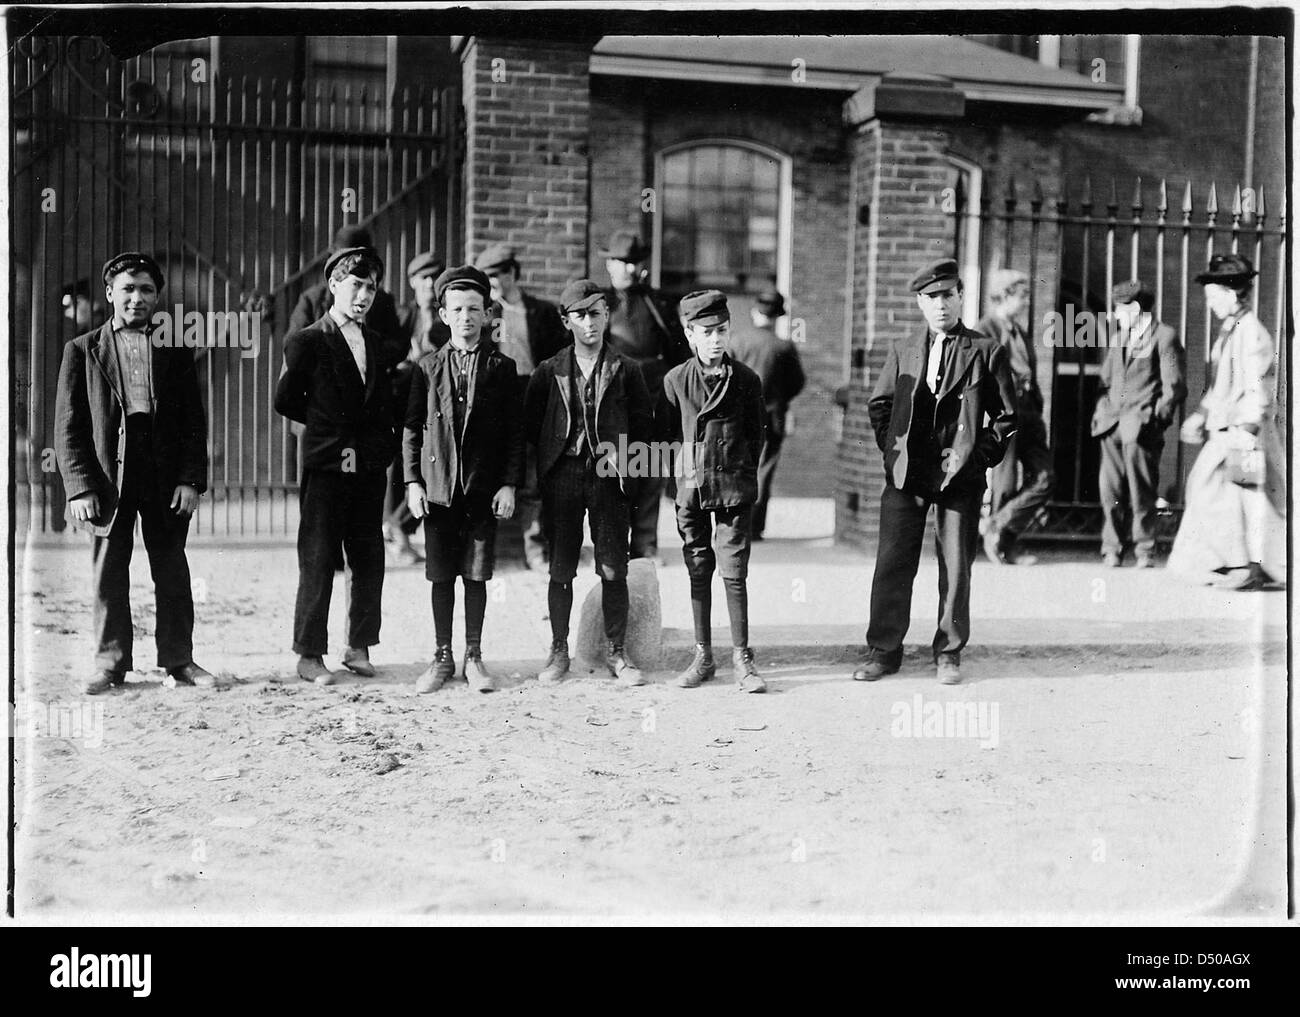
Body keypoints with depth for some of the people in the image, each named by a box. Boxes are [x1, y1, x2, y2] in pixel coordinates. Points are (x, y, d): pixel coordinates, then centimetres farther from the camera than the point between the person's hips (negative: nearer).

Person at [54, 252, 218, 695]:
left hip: (166, 476, 1)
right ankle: (110, 664, 14)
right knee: (108, 574, 4)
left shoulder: (176, 351, 11)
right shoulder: (82, 350, 8)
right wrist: (80, 487, -7)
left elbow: (195, 421, 8)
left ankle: (178, 661, 13)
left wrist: (191, 479, -4)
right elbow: (68, 426, 3)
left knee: (172, 571, 5)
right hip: (108, 476, -1)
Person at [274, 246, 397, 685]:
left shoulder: (374, 343, 13)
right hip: (326, 467, -5)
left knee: (369, 561, 8)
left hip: (370, 468, 5)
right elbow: (285, 402, 1)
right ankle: (309, 656, 9)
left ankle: (359, 647, 21)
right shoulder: (306, 342, -4)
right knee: (318, 563, 0)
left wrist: (383, 442, 6)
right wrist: (328, 425, 7)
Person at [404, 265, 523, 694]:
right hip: (438, 486, 1)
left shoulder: (501, 367, 3)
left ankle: (474, 658, 16)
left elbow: (515, 432, 2)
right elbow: (411, 428, 7)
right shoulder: (428, 367, 6)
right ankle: (442, 658, 17)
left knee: (476, 575, 4)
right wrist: (413, 481, -2)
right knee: (440, 576, 5)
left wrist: (509, 485, -5)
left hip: (484, 489, -1)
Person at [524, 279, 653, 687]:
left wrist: (625, 457, -5)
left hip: (608, 476, -1)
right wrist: (548, 461, 4)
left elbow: (643, 422, 6)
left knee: (613, 570, 0)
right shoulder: (549, 371, 7)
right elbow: (530, 424, 11)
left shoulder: (626, 371, 5)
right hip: (562, 476, 1)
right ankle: (559, 651, 15)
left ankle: (616, 653, 11)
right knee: (560, 570, 4)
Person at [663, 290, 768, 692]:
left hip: (734, 488, -1)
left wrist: (745, 476, 6)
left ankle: (742, 659, 3)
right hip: (691, 488, 2)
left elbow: (755, 434, 9)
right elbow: (669, 432, 11)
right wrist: (688, 467, 8)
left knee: (734, 573, -3)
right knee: (698, 572, 8)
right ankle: (703, 656, 17)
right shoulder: (675, 380, 2)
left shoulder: (746, 380, 1)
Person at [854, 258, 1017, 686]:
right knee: (892, 563, 1)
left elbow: (1007, 416, 4)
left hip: (960, 475, -2)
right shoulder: (903, 351, 12)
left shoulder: (986, 351, 3)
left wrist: (979, 456, -4)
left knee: (956, 568, 3)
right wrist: (892, 448, 9)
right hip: (905, 474, 2)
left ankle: (948, 654, 16)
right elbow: (878, 404, 20)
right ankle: (884, 650, 11)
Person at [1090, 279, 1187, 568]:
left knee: (1141, 494, -3)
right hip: (1112, 425, 6)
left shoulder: (1164, 337, 0)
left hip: (1141, 427, -5)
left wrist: (1155, 419, -9)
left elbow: (1174, 387, -3)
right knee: (1111, 491, 0)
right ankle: (1111, 549, 5)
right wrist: (1102, 412, 13)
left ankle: (1145, 551, 7)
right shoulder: (1120, 338, 20)